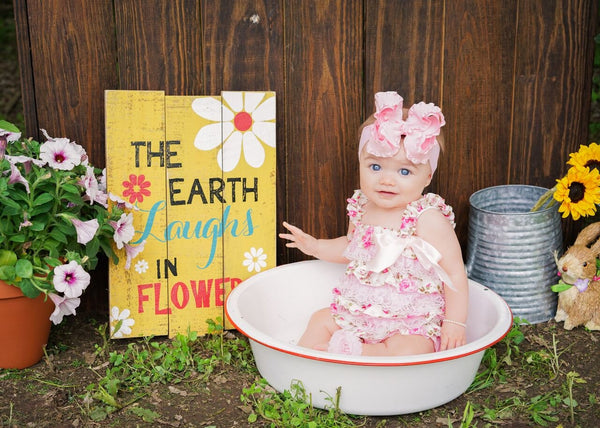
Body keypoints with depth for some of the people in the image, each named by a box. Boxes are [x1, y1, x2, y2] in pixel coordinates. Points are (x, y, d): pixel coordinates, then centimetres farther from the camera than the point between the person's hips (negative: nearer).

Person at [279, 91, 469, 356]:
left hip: (412, 324, -7)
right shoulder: (362, 210, 0)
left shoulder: (428, 220, -20)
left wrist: (455, 322, -18)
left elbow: (454, 272, -17)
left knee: (407, 352, -32)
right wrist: (316, 247, 10)